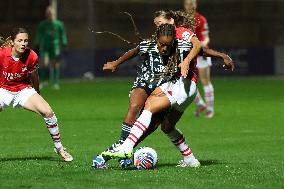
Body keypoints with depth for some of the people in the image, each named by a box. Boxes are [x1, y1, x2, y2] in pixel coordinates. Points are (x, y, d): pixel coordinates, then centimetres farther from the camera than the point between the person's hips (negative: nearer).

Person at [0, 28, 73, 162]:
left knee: (48, 112, -17)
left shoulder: (31, 57, -16)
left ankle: (59, 148, 1)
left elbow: (34, 77, 2)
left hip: (23, 89, 1)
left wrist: (37, 97, 15)